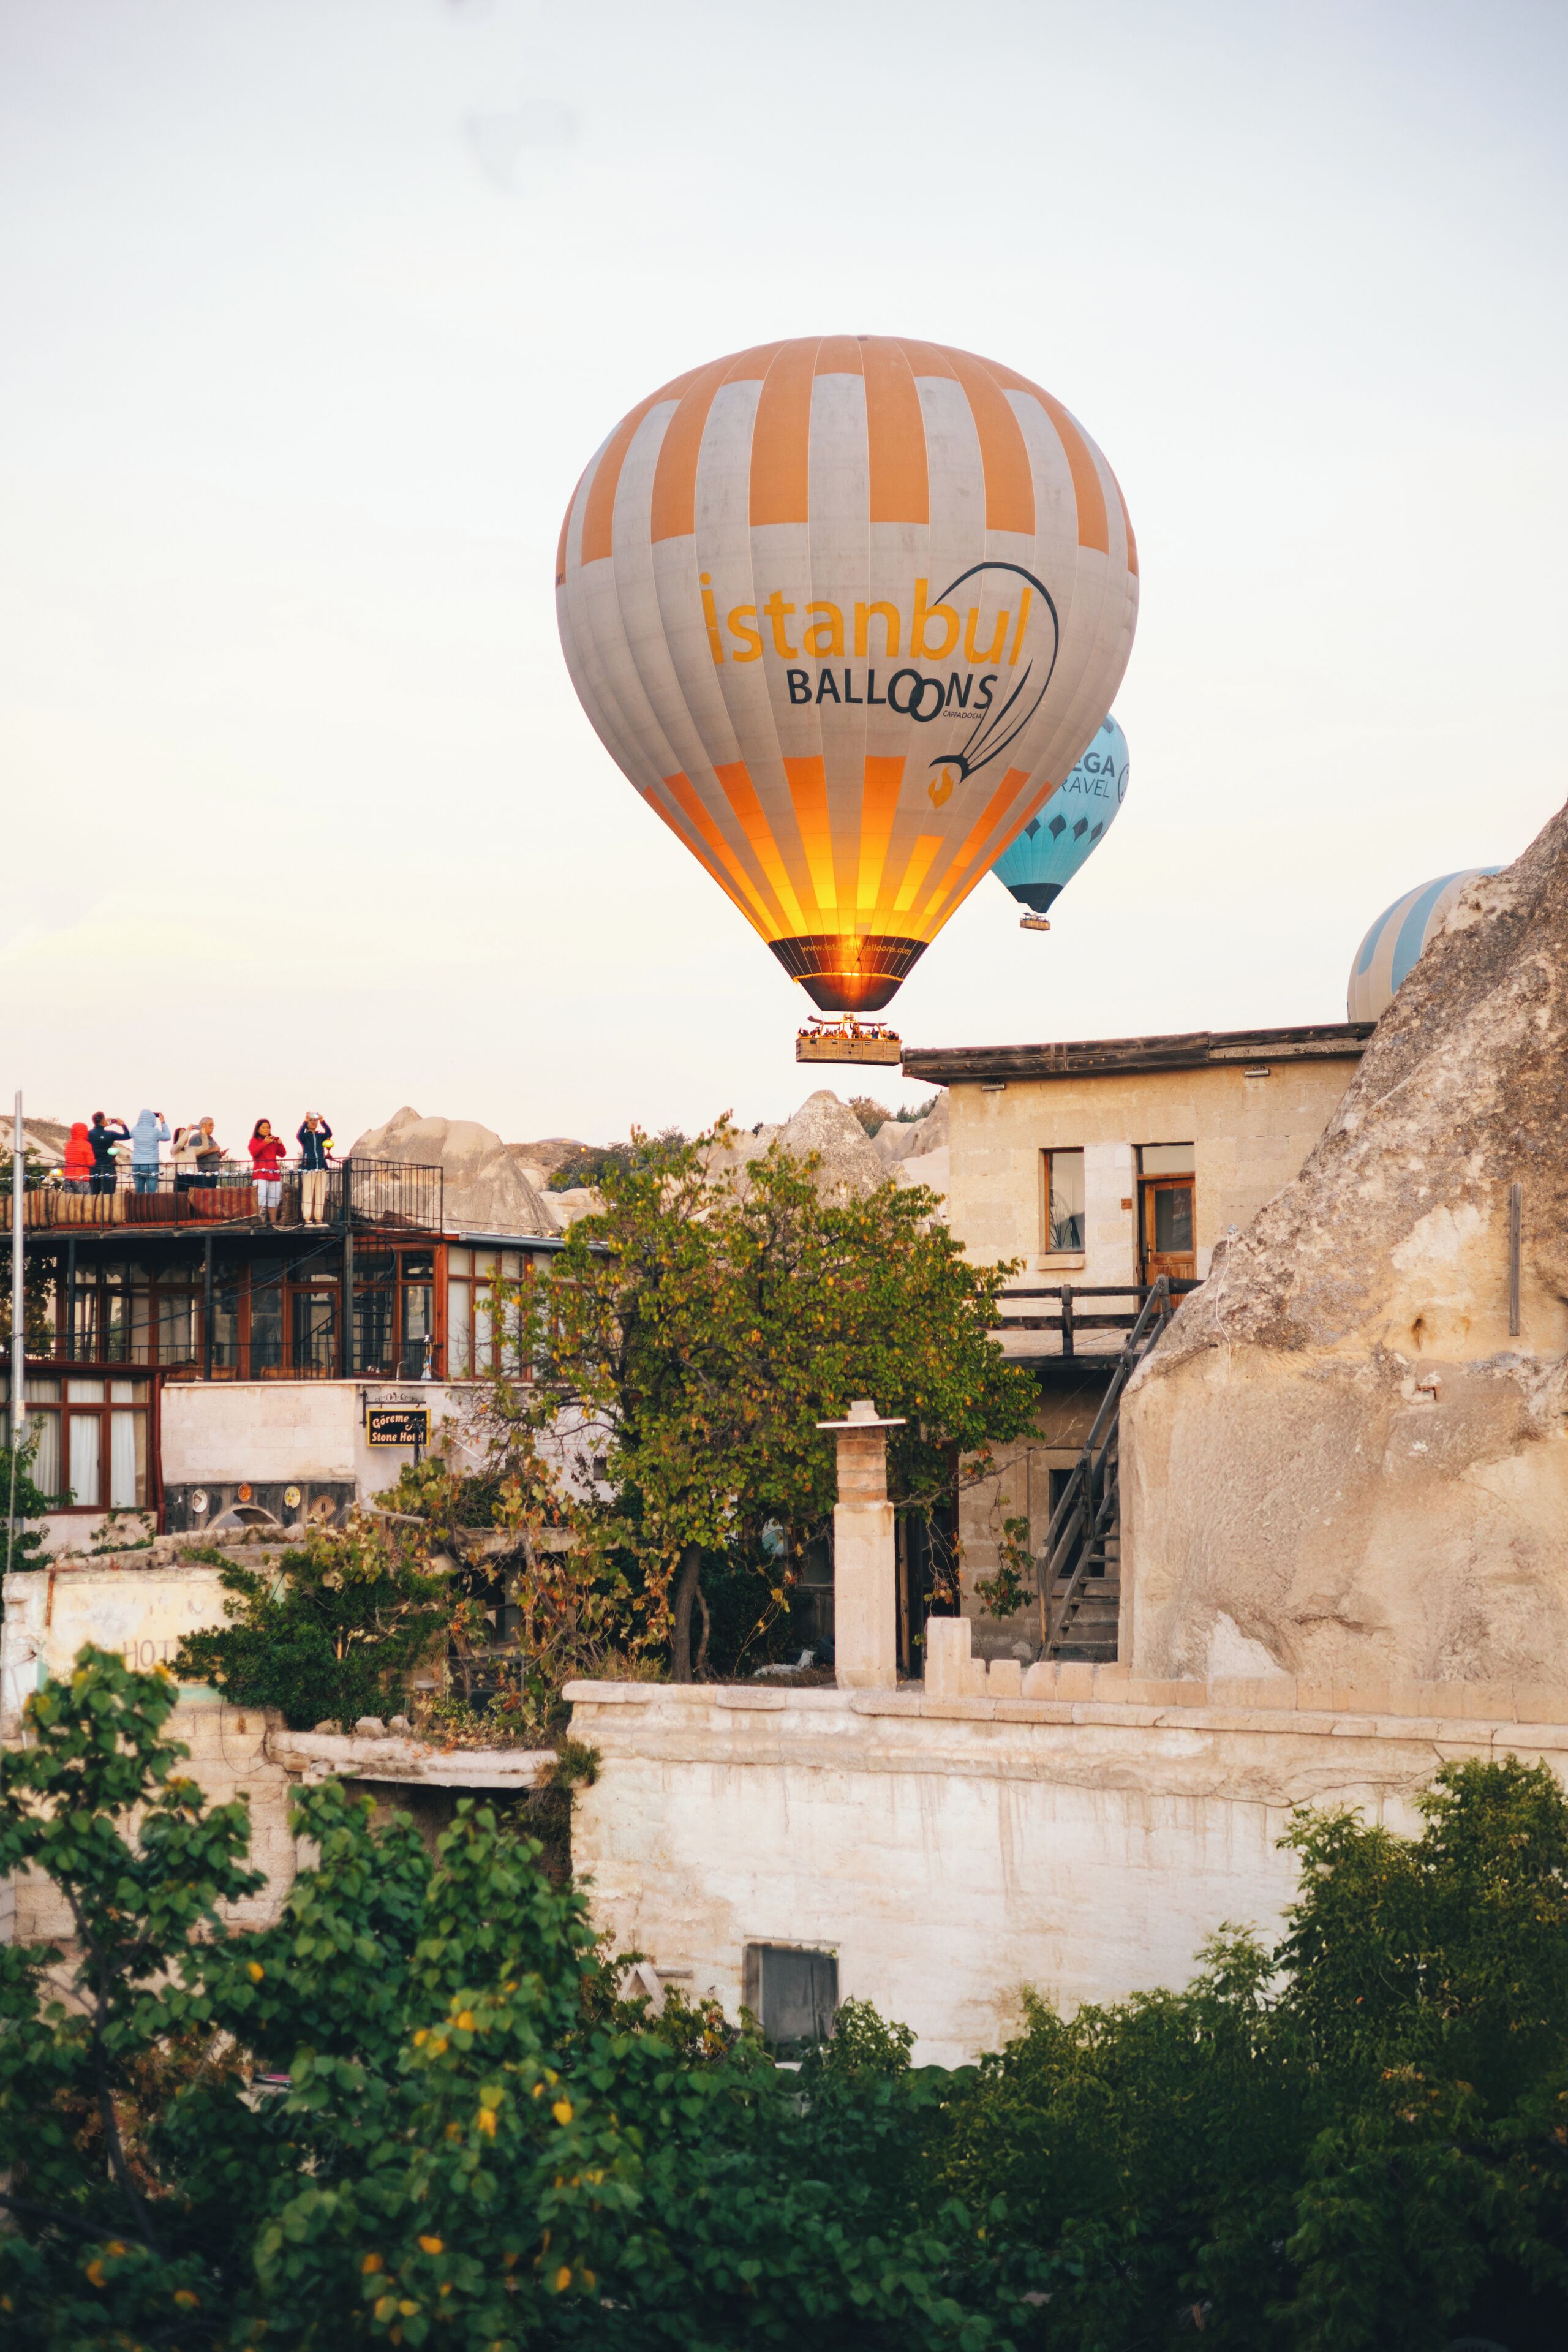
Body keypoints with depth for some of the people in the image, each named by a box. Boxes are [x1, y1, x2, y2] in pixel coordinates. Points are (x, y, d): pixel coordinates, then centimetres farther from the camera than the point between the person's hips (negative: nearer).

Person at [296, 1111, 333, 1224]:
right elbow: (299, 1136, -18)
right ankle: (307, 1219, -9)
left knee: (321, 1195, 0)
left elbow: (329, 1134, -8)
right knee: (307, 1195, -7)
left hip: (321, 1168, 3)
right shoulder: (305, 1136, 6)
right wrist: (305, 1122, -27)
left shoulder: (321, 1136, 13)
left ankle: (319, 1218, 2)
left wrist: (323, 1121, -20)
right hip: (308, 1168, -3)